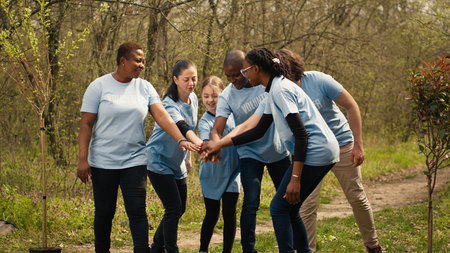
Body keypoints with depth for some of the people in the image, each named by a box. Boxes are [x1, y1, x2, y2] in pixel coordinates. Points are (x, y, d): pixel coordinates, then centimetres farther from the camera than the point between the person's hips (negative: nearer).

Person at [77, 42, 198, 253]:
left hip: (135, 161, 2)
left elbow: (162, 116, -4)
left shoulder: (145, 88, 6)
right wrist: (82, 159, -10)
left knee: (137, 211, -6)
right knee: (104, 212, 7)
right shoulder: (99, 87, -3)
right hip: (103, 162, -2)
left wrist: (180, 139, -19)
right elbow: (86, 125, -4)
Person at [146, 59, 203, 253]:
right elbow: (181, 125, -44)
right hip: (159, 162, -8)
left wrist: (187, 157, 20)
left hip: (177, 164, 8)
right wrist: (196, 141, -63)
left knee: (179, 209, 10)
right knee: (174, 209, -13)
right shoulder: (169, 104, -23)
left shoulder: (193, 99, 2)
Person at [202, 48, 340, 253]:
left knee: (279, 207, -5)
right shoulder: (274, 91, 17)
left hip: (316, 151, -10)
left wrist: (295, 178, -22)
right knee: (288, 209, 14)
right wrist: (220, 144, 21)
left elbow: (301, 134, -20)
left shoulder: (280, 90, -14)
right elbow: (259, 130, 23)